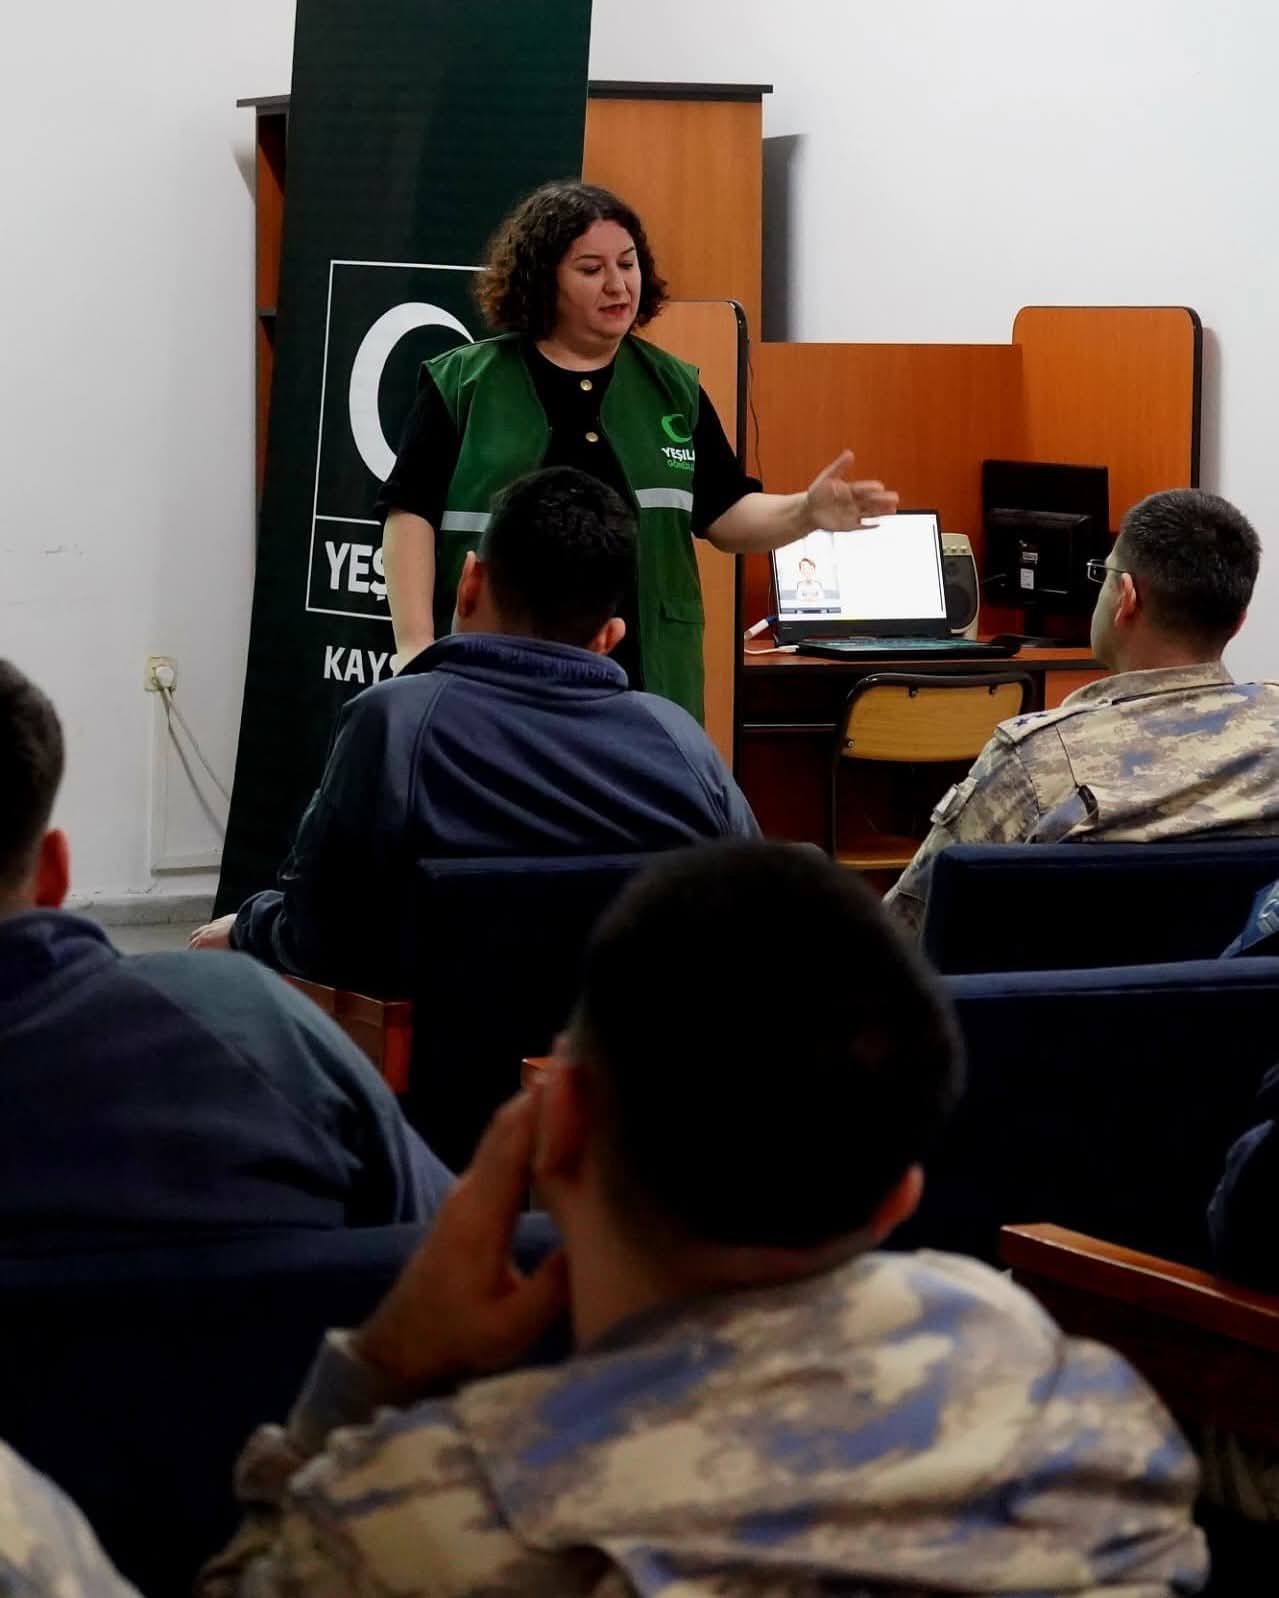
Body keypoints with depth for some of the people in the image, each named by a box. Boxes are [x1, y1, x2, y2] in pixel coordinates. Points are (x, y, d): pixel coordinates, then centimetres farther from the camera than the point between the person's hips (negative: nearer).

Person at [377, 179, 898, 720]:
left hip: (648, 688, 3)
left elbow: (726, 515, 12)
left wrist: (806, 512, -8)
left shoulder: (673, 388, 12)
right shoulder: (464, 384, 3)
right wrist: (416, 651, -10)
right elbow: (412, 514, 0)